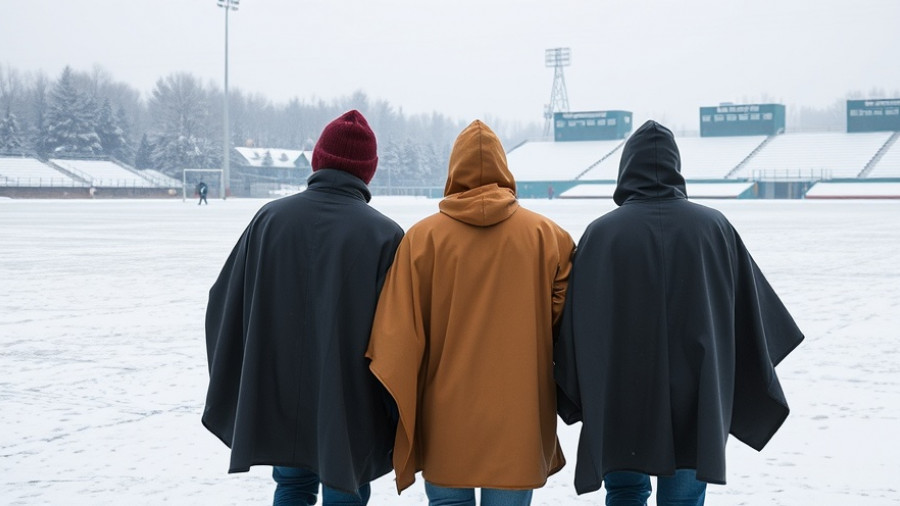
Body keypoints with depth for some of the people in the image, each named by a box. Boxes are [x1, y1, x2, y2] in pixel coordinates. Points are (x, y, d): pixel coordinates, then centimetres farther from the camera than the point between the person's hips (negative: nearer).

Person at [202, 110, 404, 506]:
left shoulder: (270, 217, -3)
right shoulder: (384, 234, -13)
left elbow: (226, 306, 3)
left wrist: (232, 395, 16)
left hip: (281, 398, 3)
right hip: (349, 409, -3)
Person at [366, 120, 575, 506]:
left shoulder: (423, 237, -4)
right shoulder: (545, 234, -2)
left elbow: (399, 332, -4)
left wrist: (385, 407, 5)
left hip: (446, 419, 0)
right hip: (519, 416, 0)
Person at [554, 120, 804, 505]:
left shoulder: (600, 233, -7)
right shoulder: (714, 227, -3)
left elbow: (577, 327, -3)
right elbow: (752, 316, 5)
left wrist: (577, 401, 10)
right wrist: (756, 394, 18)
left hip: (619, 404, -1)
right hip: (695, 405, 1)